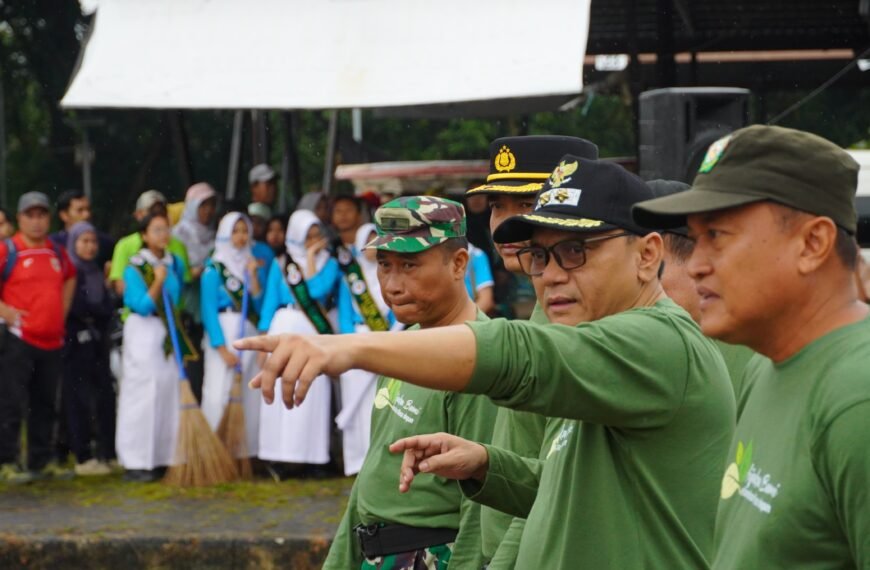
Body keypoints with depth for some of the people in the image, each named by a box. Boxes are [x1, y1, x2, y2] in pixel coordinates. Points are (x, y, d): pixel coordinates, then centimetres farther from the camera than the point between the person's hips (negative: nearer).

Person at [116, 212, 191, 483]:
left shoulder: (175, 263, 8)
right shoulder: (135, 268, -9)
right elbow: (142, 306, -15)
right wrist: (157, 282, -23)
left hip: (170, 334, 6)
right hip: (143, 332, -6)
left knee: (169, 393, 4)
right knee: (142, 396, -6)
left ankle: (163, 457, 10)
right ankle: (136, 463, -3)